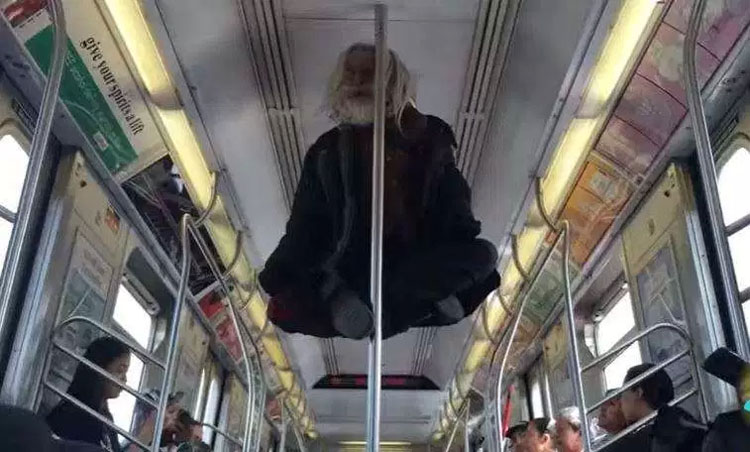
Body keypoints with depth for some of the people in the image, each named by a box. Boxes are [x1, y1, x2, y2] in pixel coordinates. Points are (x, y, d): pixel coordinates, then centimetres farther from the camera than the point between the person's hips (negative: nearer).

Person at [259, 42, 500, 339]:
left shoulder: (428, 138, 12)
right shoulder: (328, 151, 13)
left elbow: (455, 212, 7)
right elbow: (305, 226, 9)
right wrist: (279, 278, -6)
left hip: (416, 265, 0)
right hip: (353, 269, 1)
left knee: (484, 254, -29)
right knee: (284, 308, -25)